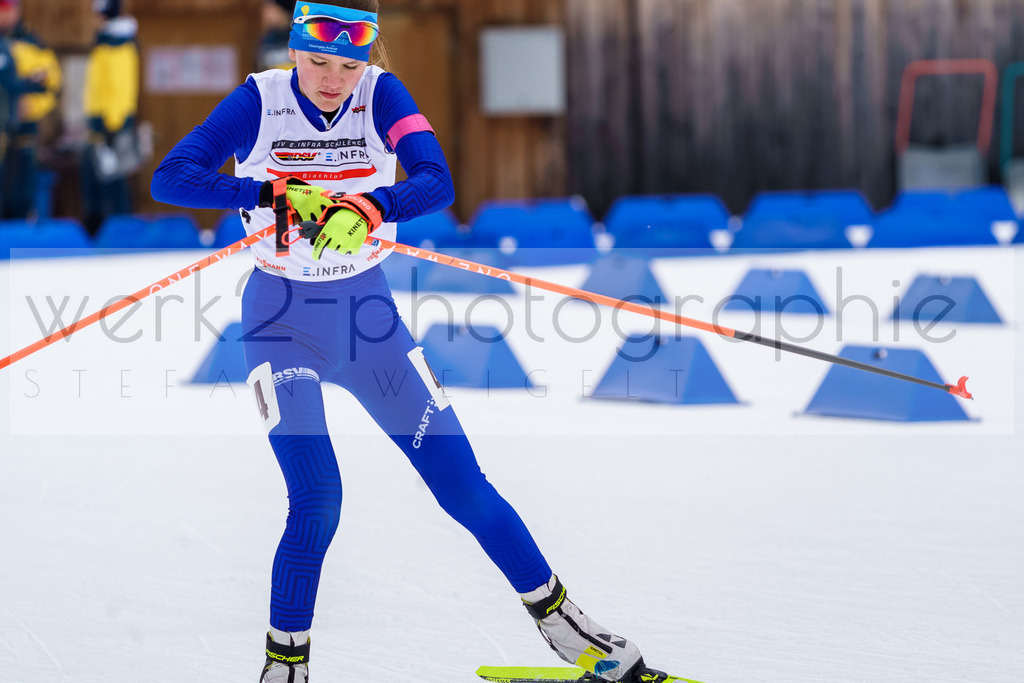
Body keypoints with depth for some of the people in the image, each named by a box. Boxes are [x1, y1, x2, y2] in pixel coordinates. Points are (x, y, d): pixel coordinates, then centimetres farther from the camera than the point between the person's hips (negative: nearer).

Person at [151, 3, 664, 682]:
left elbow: (437, 181, -22)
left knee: (461, 483, 2)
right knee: (316, 499, -16)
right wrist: (271, 193, -32)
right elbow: (170, 178, -20)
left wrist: (369, 208, -41)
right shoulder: (259, 102, -12)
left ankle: (558, 617, 17)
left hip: (367, 309, 2)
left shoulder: (382, 95, -8)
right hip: (281, 316, -2)